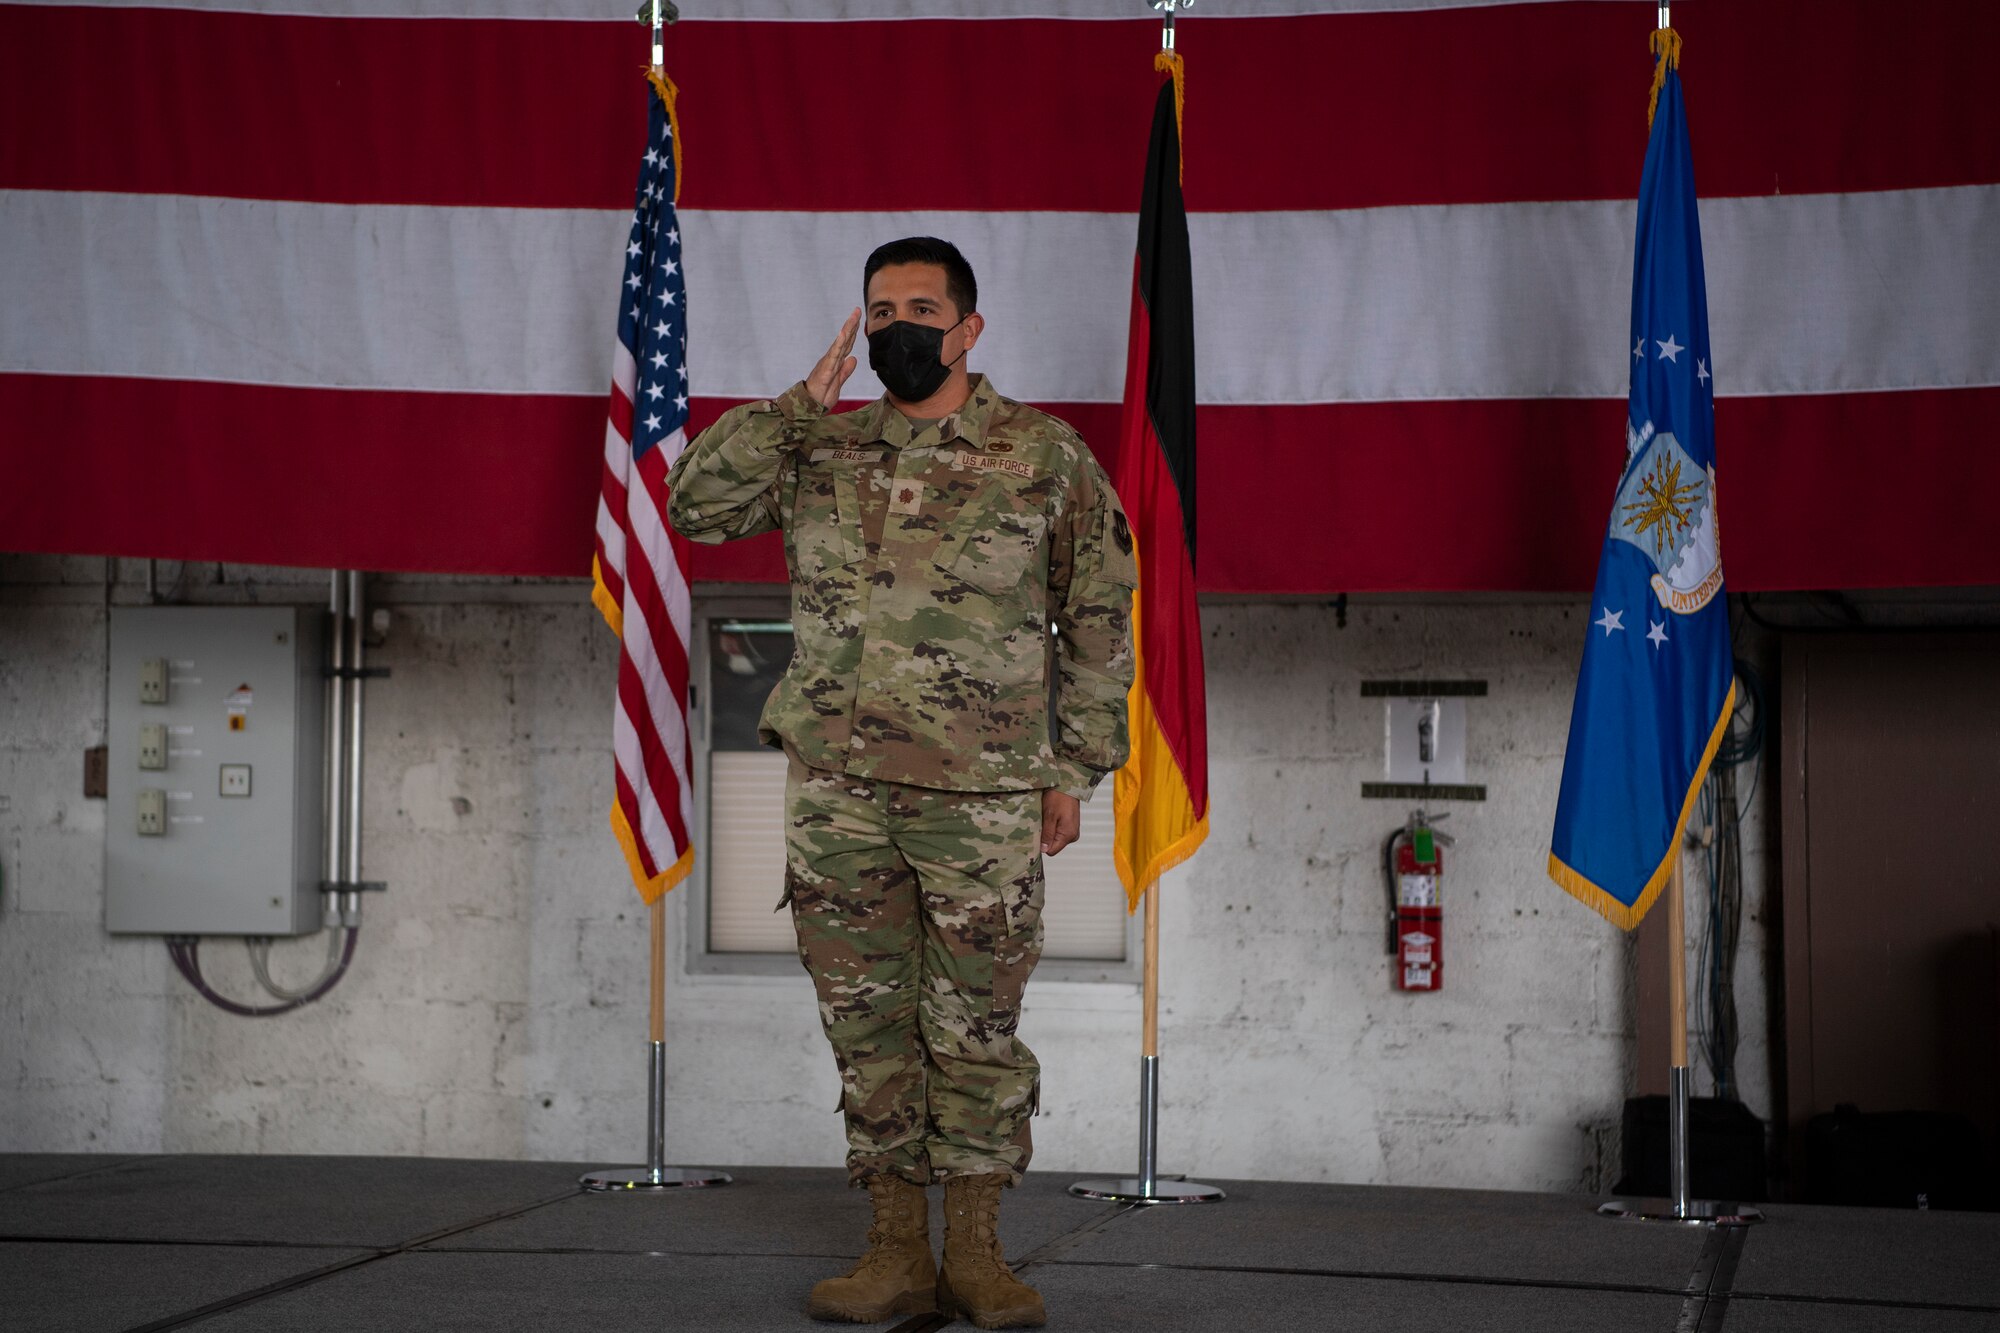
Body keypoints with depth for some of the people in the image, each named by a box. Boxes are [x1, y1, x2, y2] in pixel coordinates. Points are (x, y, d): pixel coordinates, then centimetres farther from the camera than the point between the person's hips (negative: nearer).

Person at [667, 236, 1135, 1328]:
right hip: (836, 787, 3)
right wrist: (802, 402, -4)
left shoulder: (1045, 457, 3)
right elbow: (694, 503, -1)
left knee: (976, 1023, 2)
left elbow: (1098, 623, 6)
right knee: (868, 1020, 6)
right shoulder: (821, 449, 11)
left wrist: (1073, 771, 2)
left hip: (982, 791, -3)